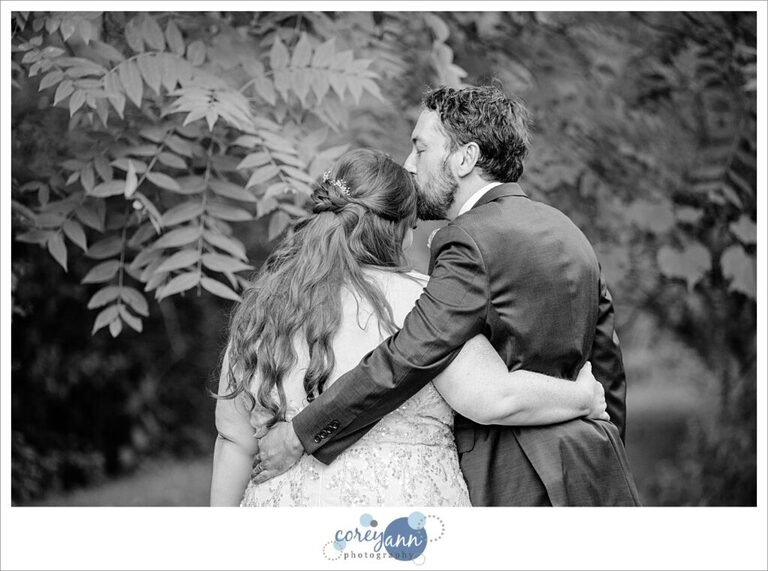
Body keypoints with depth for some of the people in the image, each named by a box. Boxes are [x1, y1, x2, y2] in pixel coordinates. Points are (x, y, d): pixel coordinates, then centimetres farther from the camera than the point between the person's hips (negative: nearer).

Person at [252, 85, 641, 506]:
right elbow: (608, 368, 19)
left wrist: (300, 436, -17)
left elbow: (412, 354, -21)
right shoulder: (567, 232, 15)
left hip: (513, 486, -9)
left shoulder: (471, 240, -13)